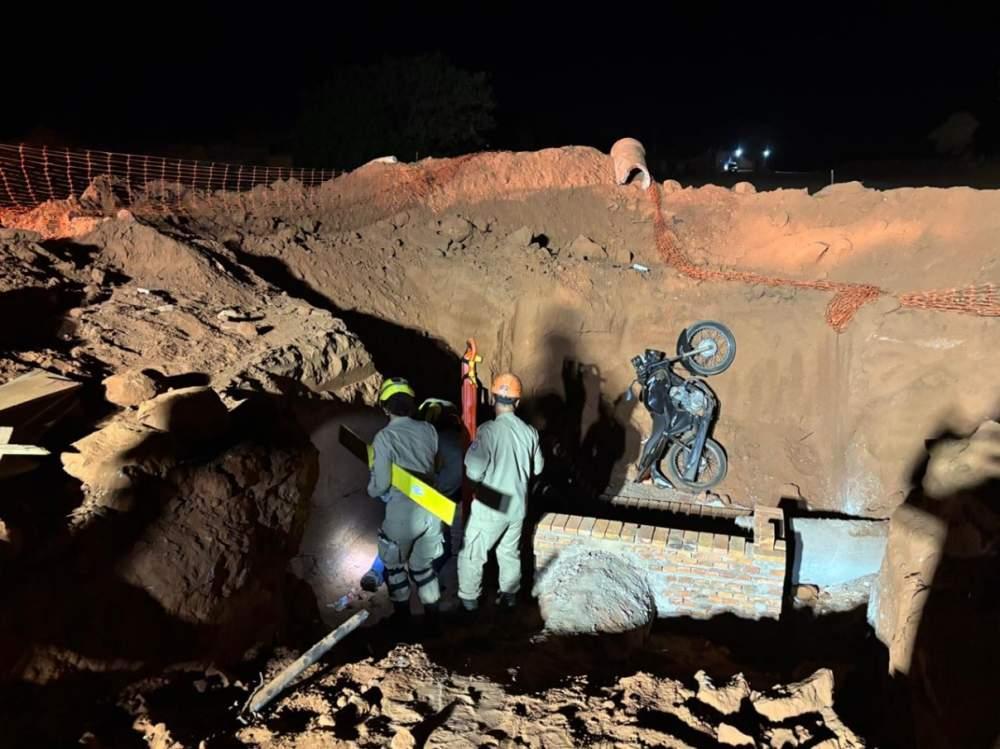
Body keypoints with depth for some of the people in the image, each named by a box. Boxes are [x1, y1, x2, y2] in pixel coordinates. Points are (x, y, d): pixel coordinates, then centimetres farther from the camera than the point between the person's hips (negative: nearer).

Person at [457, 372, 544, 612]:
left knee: (472, 554, 14)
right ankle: (509, 596, 36)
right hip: (517, 506, 5)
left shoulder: (488, 430, -22)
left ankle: (468, 600, 25)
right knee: (510, 552, 24)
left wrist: (476, 475, -2)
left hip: (490, 507, -5)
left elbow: (473, 471, -25)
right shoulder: (529, 432, -6)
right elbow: (537, 468, 7)